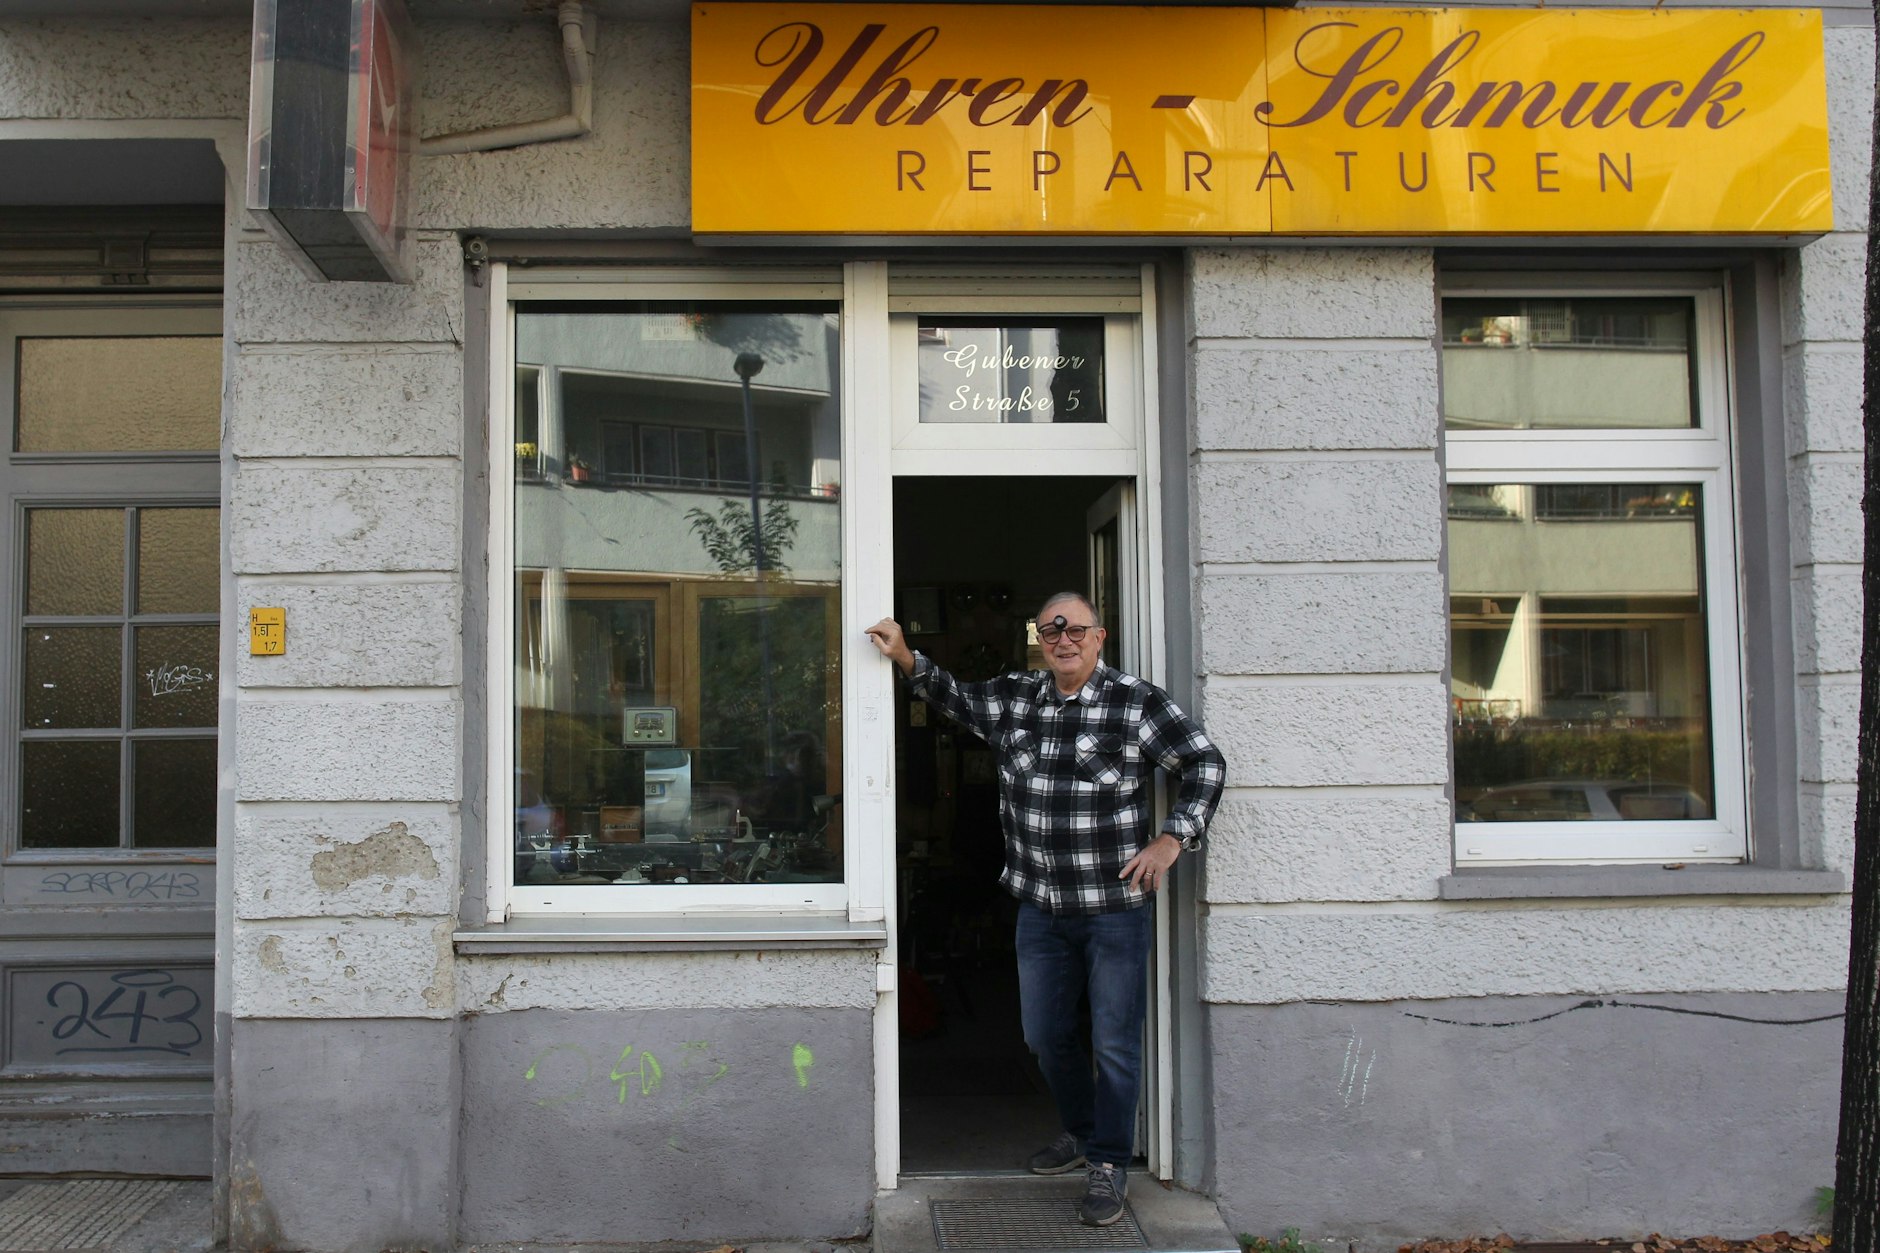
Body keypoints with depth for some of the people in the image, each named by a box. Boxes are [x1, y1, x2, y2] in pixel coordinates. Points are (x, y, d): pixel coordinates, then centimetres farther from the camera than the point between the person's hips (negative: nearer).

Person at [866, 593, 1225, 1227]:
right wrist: (906, 659, 8)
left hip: (1115, 907, -5)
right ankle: (1080, 1132, 42)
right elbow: (954, 696, 22)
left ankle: (1109, 1164, 23)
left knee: (1114, 1043, 5)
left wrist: (1172, 839, -10)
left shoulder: (1138, 703, -9)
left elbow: (1205, 763, -4)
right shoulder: (1013, 698, 5)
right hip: (1039, 907, 5)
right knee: (1045, 1035, 18)